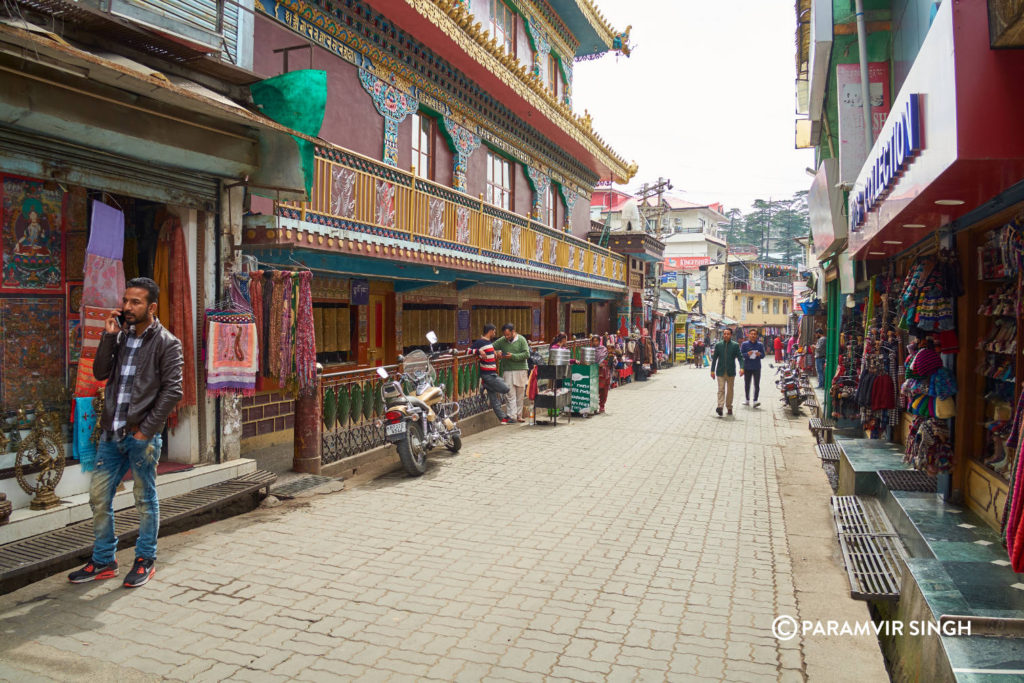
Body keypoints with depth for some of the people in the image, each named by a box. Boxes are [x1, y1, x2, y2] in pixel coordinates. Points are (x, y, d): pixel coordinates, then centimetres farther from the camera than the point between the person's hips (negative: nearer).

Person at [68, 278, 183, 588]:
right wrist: (109, 335, -4)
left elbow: (172, 391, -12)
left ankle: (146, 561, 22)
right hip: (112, 433, 6)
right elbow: (100, 372, 3)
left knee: (145, 500, 7)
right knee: (99, 497, 11)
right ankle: (103, 561, 26)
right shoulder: (121, 337, 11)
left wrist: (147, 429, -14)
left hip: (142, 435, -6)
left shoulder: (167, 343, -8)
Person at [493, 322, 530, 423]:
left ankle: (519, 416, 16)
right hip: (508, 371, 1)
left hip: (521, 370, -1)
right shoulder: (502, 340, 4)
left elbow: (527, 354, -9)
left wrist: (513, 356, -16)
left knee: (520, 395, 6)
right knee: (511, 395, -4)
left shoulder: (521, 339, -3)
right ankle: (512, 416, -5)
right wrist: (496, 352, -10)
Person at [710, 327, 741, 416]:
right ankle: (720, 407, -17)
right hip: (720, 372, 0)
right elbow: (714, 358, 7)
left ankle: (729, 407, 21)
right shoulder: (718, 345, 3)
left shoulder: (735, 345, 1)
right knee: (721, 389, -8)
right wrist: (712, 370, 4)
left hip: (731, 372, 0)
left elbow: (739, 357, -1)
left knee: (730, 390, 10)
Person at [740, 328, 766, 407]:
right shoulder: (744, 344, 4)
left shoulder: (760, 345, 7)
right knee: (747, 384, 9)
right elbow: (740, 354, 0)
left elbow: (763, 355, 7)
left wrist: (759, 354, -15)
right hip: (747, 367, 0)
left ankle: (755, 400, -10)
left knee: (757, 385, -8)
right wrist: (747, 354, -19)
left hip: (757, 368, 0)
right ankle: (747, 400, 22)